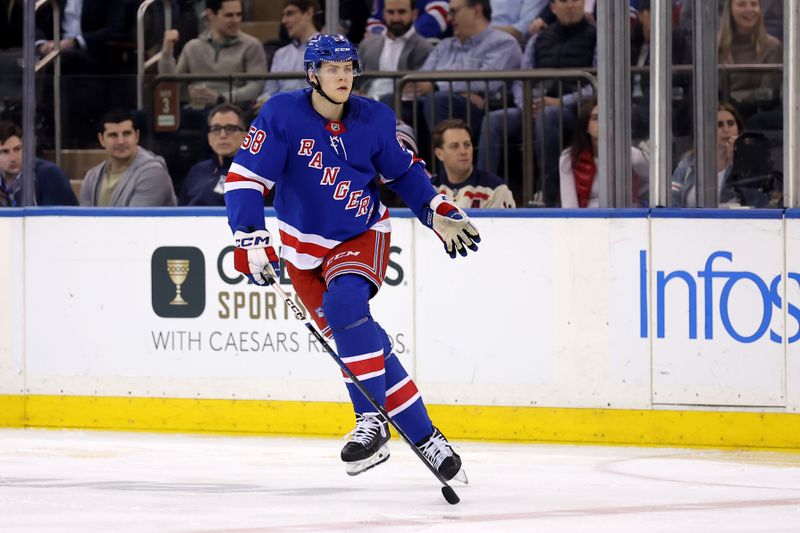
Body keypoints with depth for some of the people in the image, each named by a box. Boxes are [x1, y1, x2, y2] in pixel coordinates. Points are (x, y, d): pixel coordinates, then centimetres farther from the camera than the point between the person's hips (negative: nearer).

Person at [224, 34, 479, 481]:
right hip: (305, 247, 1)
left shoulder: (374, 119, -9)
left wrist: (439, 213, -1)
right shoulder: (282, 115, -17)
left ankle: (372, 422, -27)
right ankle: (423, 436, 7)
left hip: (363, 235, -1)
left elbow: (402, 170, 9)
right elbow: (245, 179, -19)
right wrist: (252, 241, -29)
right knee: (363, 344, -3)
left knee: (345, 302, -30)